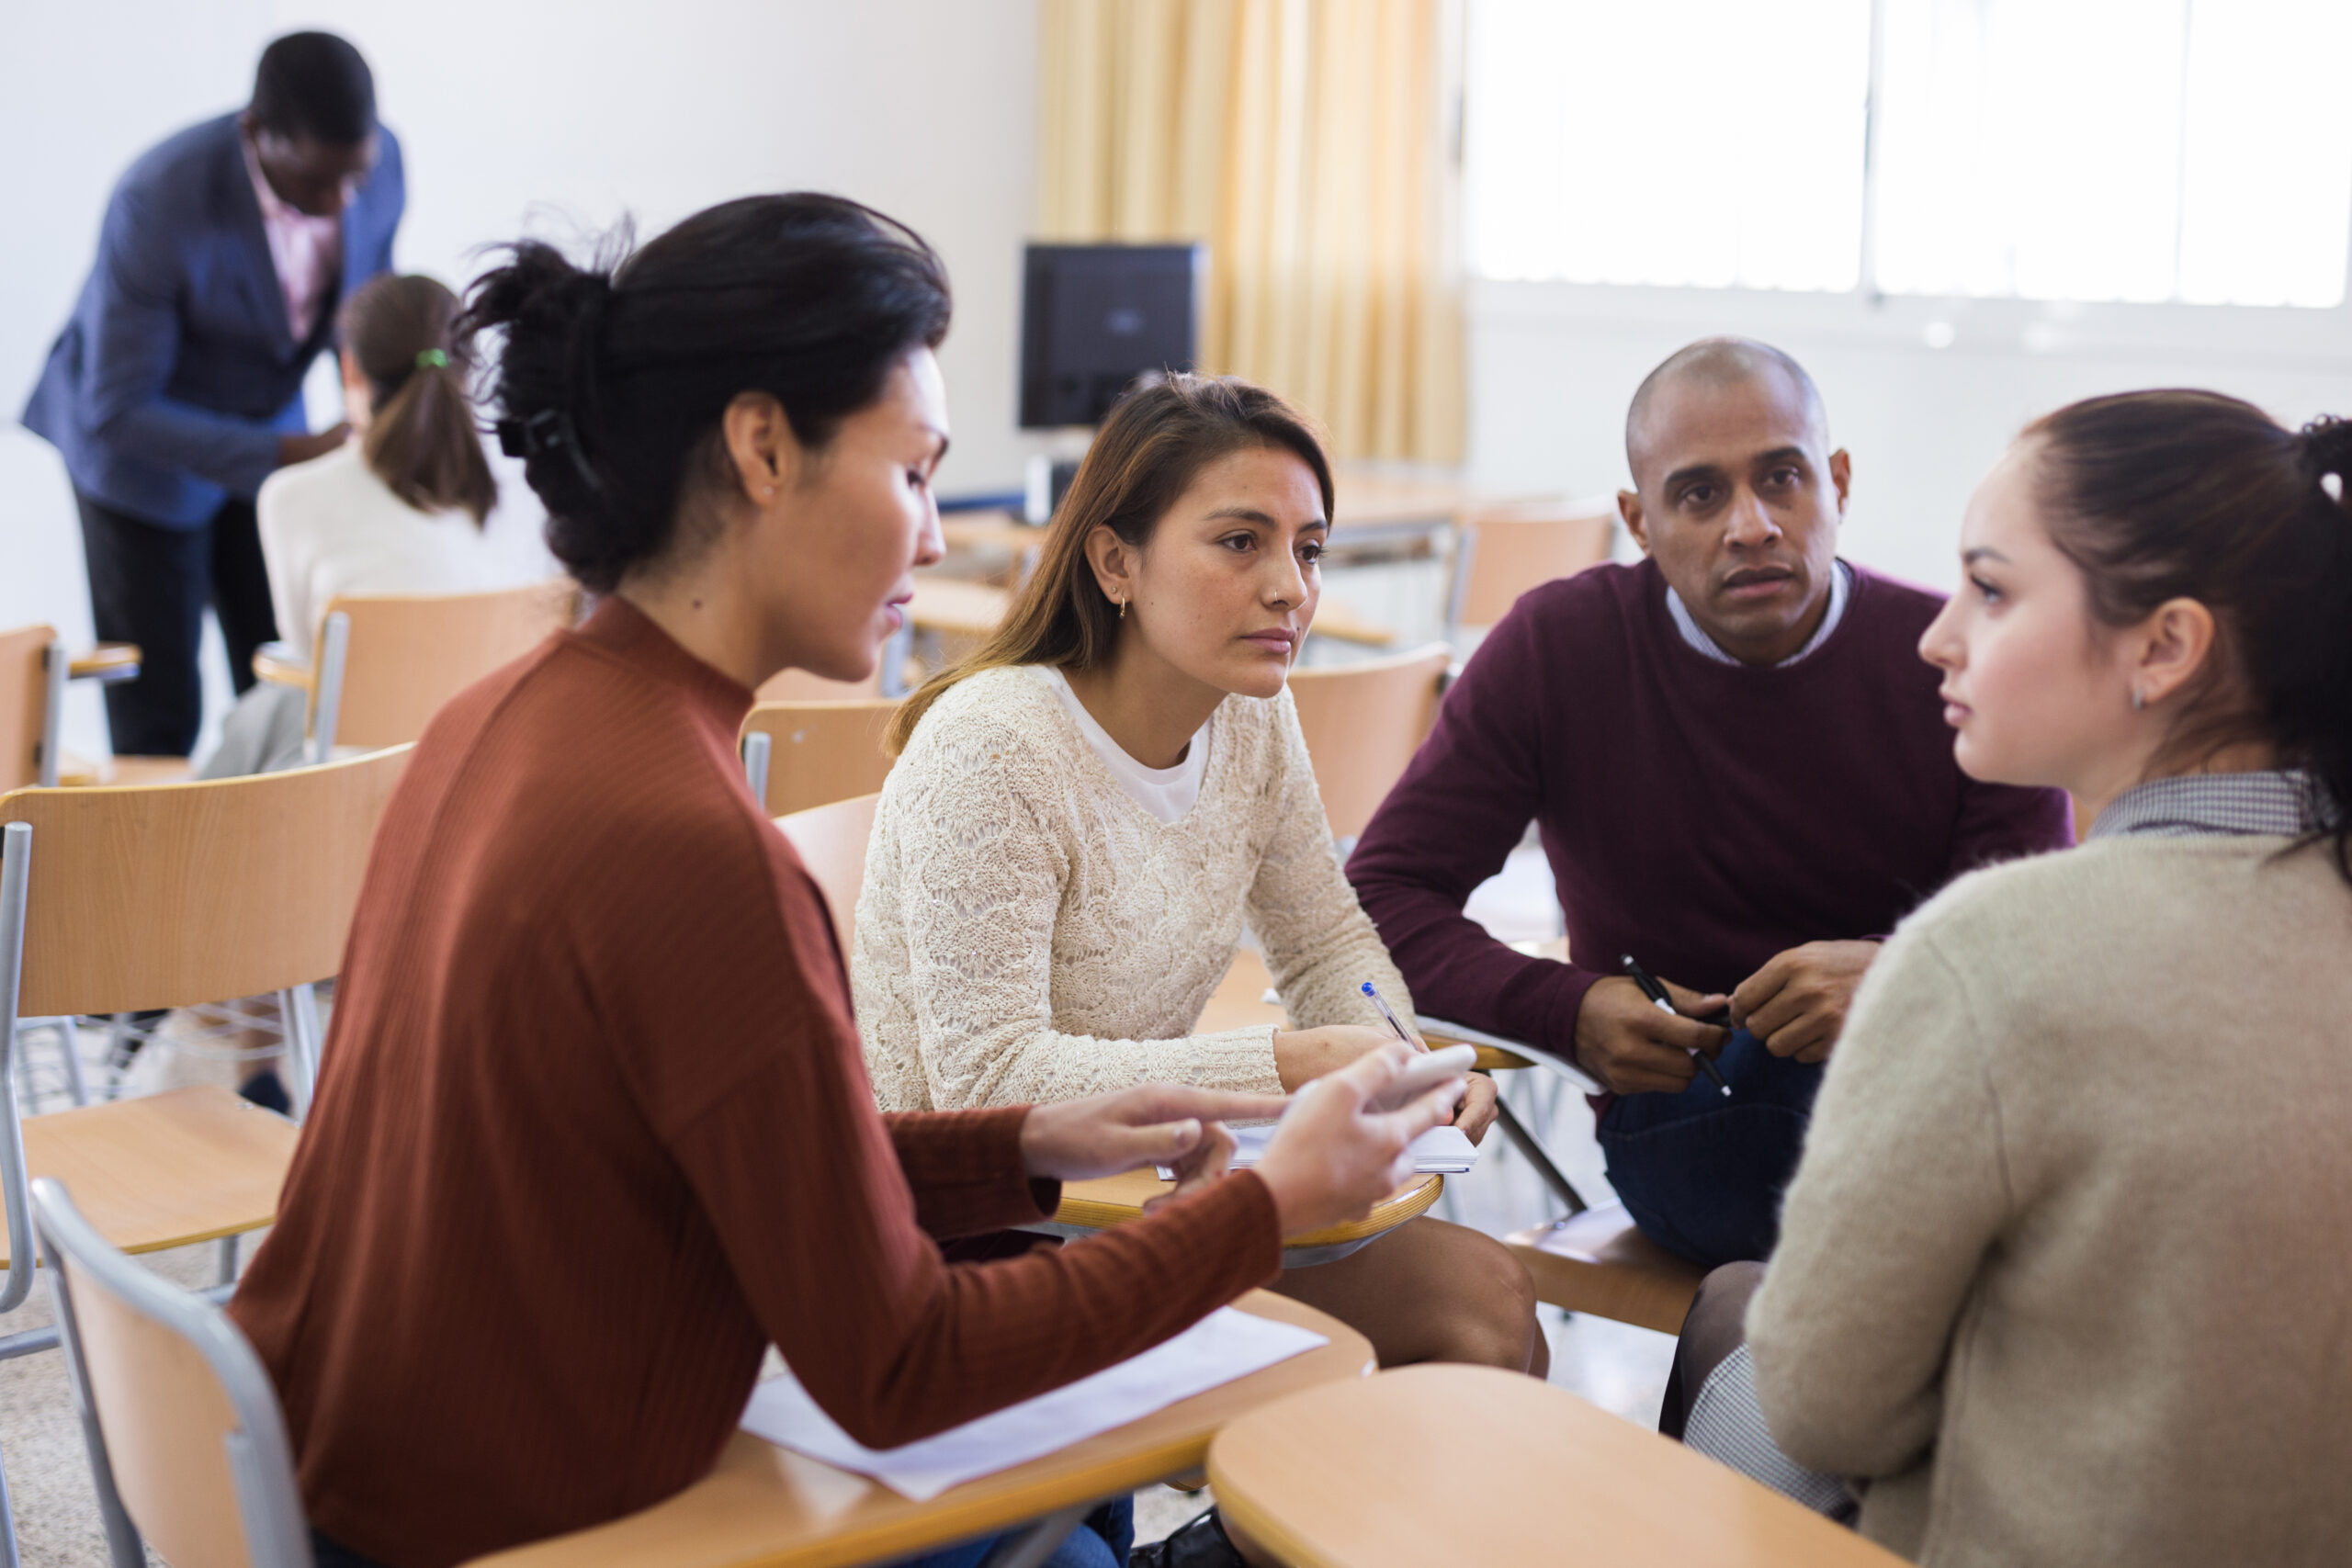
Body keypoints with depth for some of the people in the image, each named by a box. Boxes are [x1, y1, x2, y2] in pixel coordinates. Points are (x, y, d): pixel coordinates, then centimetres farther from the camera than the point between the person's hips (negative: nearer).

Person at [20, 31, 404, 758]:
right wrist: (293, 454, -33)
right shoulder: (158, 201, -34)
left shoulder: (378, 159, -19)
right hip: (145, 442, -4)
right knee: (158, 715, 3)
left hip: (266, 422, 4)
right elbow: (116, 410, -27)